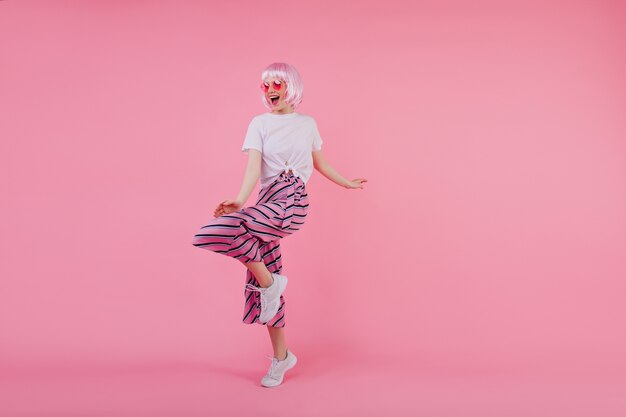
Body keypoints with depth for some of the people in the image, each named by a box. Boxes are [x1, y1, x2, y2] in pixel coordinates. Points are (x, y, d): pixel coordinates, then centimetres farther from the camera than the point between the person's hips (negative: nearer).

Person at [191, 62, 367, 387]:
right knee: (262, 281, 5)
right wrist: (239, 201, -22)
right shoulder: (259, 123, 10)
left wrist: (346, 183, 34)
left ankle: (269, 282, -6)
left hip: (291, 200, -4)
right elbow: (253, 167, -5)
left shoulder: (308, 123, 12)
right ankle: (281, 356, 21)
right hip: (266, 203, 4)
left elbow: (320, 163, 26)